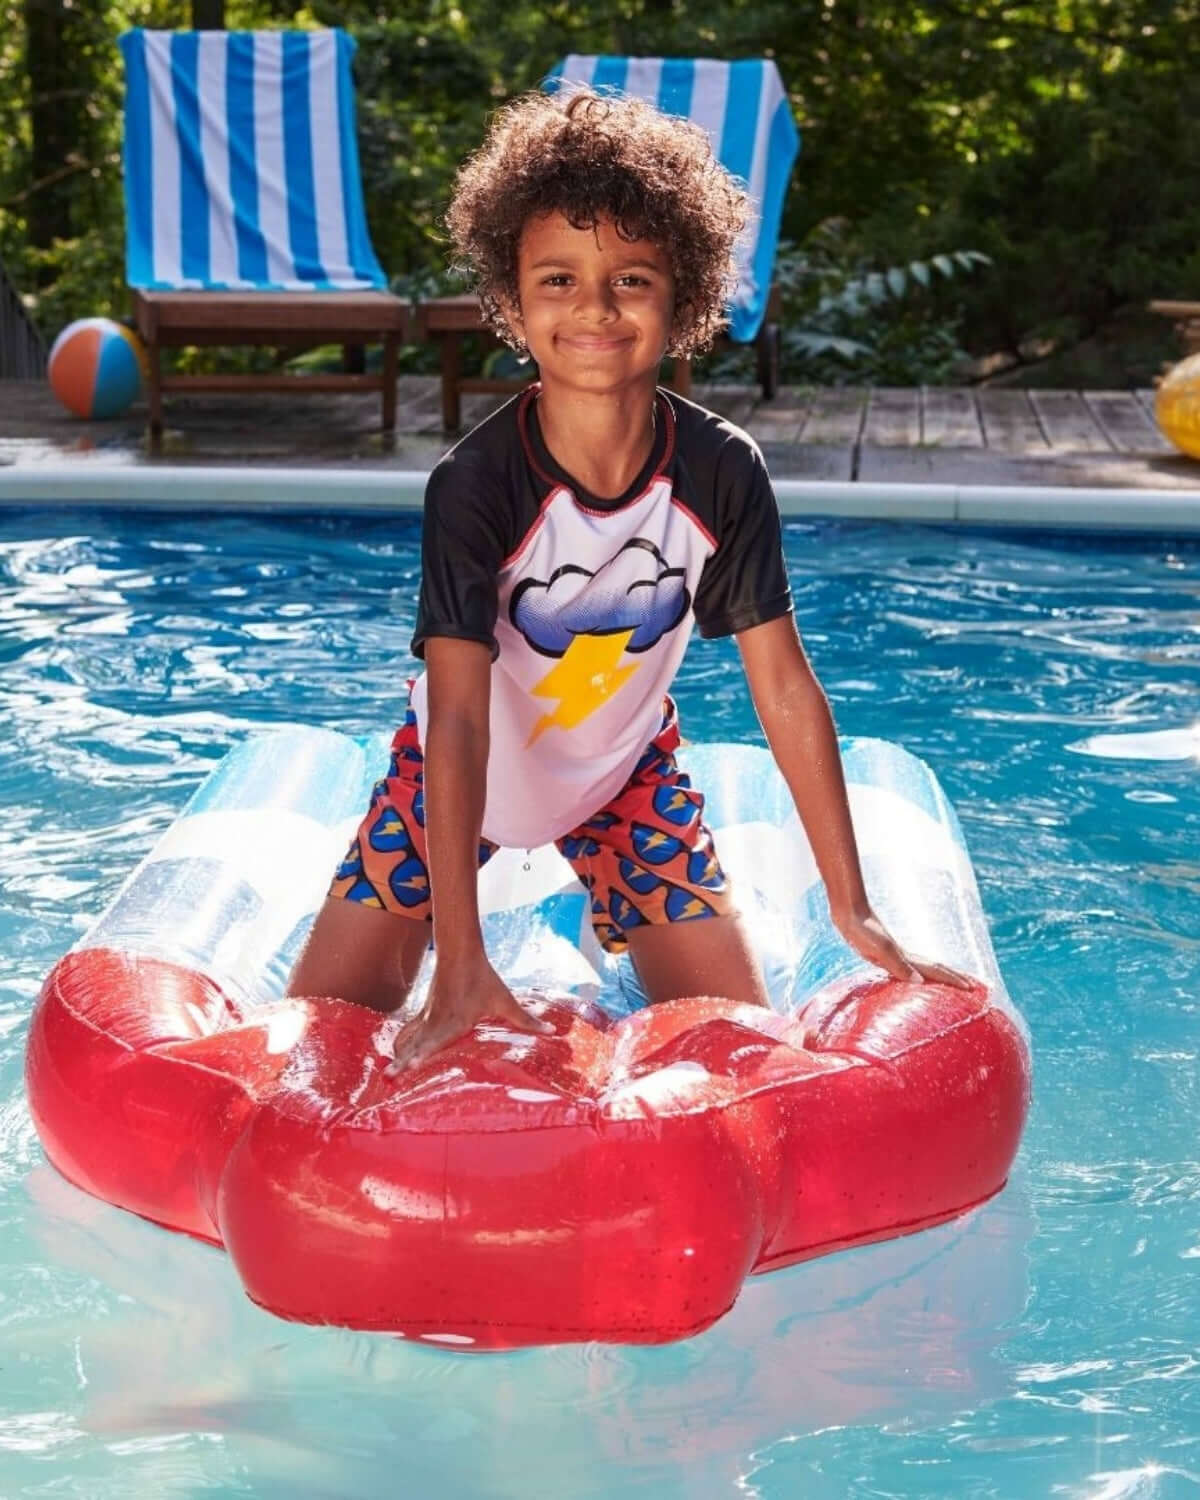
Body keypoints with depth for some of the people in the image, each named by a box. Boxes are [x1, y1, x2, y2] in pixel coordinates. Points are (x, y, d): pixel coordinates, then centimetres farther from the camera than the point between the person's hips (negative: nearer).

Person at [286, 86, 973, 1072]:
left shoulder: (722, 474, -22)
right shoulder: (476, 484, -30)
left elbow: (785, 688, -17)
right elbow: (459, 719, -33)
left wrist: (853, 911, -19)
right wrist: (461, 963, -40)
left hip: (625, 770, 2)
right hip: (459, 775, -2)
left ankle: (613, 917, 25)